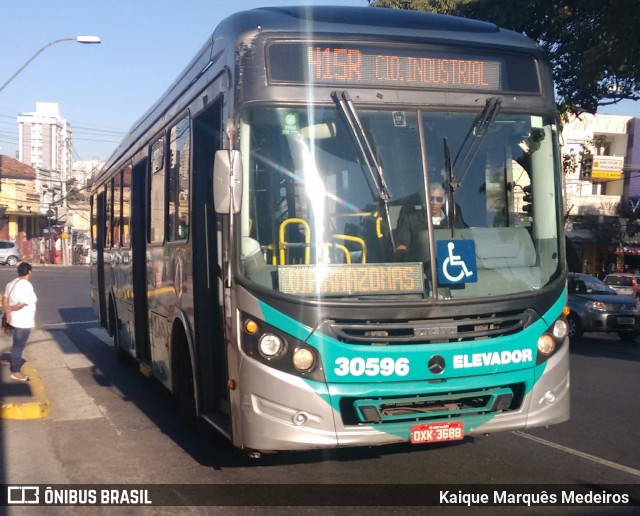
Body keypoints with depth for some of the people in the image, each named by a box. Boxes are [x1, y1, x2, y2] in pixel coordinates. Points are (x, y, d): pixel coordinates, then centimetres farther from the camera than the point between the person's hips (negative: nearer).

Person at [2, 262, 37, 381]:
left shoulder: (11, 284, 9)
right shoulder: (26, 285, -20)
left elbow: (4, 300, 7)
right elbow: (21, 304, -23)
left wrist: (8, 312, -6)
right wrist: (10, 309, -7)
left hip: (15, 320, 9)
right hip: (23, 322, -9)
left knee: (17, 346, 19)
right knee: (18, 347, 1)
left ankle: (15, 368, 30)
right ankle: (16, 372, 10)